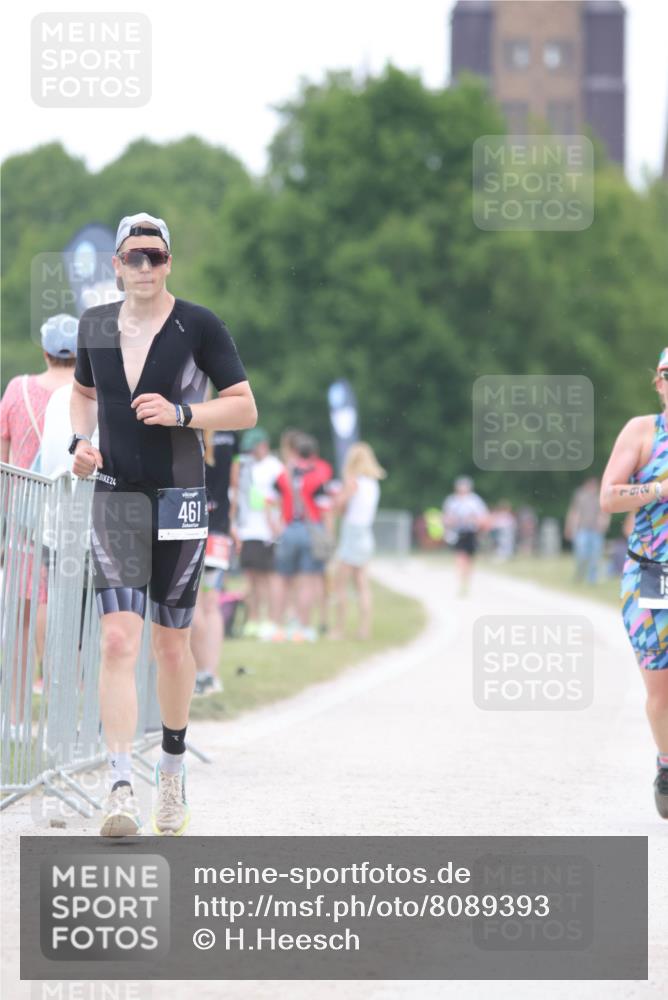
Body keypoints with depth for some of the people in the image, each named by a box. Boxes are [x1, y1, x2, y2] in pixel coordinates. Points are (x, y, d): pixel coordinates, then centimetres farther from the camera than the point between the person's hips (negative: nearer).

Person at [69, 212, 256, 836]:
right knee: (117, 640, -13)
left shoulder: (198, 326, -5)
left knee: (170, 645, 9)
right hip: (114, 498, 1)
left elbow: (245, 409, -4)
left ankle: (172, 764, 33)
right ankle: (120, 788, -20)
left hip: (179, 498, -1)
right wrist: (80, 441, 5)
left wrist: (181, 414, -19)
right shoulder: (95, 326, 5)